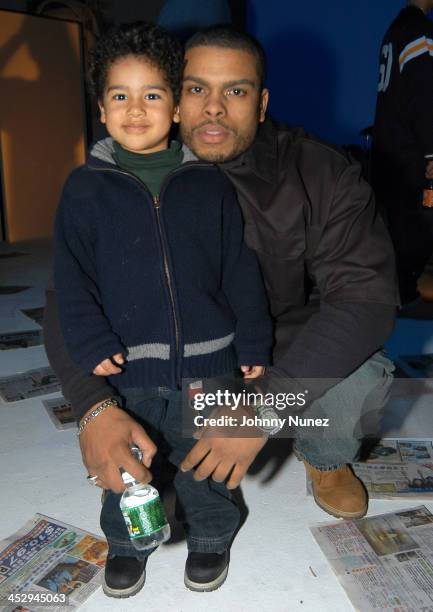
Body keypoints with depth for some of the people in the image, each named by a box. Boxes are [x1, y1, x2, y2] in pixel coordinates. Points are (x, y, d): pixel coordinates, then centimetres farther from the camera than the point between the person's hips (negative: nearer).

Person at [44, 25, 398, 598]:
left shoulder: (321, 173, -19)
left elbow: (367, 292, -28)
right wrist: (93, 406, -38)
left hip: (288, 360, -1)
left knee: (364, 372, -29)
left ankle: (328, 458, 8)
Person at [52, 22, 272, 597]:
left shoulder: (210, 183, -1)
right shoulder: (86, 187, -2)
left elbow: (241, 270, 1)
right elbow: (72, 278, -1)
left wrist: (253, 345, 1)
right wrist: (92, 344, -10)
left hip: (208, 361, 0)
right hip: (127, 365, 0)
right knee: (126, 465, 16)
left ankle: (210, 534, 43)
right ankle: (125, 542, 42)